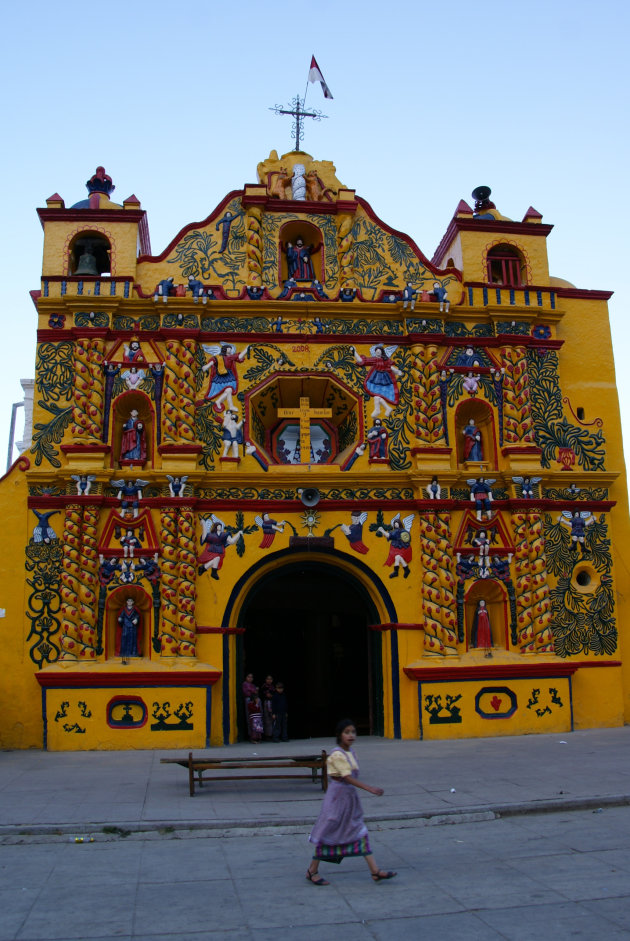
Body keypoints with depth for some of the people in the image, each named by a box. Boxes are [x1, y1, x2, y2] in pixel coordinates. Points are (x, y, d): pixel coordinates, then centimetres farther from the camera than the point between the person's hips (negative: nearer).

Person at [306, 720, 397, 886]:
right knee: (328, 833, 2)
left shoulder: (351, 753, 8)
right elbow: (348, 777, -27)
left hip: (350, 796, 8)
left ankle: (375, 871, 4)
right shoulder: (337, 755, -20)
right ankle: (312, 871, 17)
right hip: (337, 796, -8)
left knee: (360, 832, 4)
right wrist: (369, 788, -33)